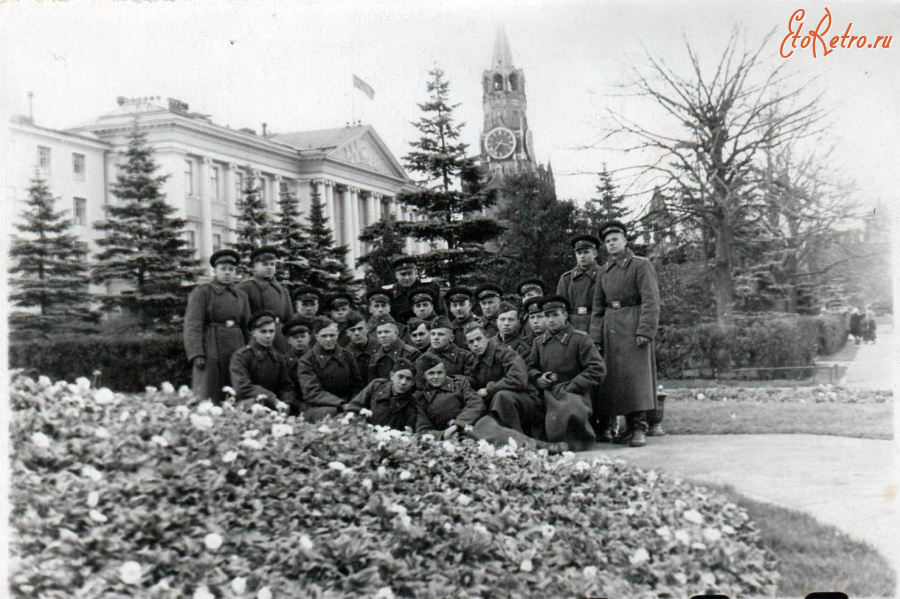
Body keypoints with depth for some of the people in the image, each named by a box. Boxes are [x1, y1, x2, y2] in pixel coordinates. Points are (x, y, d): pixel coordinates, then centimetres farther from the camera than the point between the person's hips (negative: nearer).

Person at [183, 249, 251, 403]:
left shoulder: (241, 296, 16)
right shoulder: (201, 292, 1)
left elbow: (247, 328, 16)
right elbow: (192, 325, -7)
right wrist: (196, 354, -17)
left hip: (236, 350, 4)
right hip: (210, 352, -4)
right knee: (207, 400, -5)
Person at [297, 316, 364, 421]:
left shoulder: (346, 356, 13)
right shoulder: (306, 361, 0)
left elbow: (357, 386, 15)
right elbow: (313, 392, -10)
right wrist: (341, 404, -23)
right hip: (316, 408, -3)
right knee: (329, 412, -38)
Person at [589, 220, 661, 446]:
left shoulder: (641, 265, -1)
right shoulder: (605, 270, 16)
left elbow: (651, 301, -9)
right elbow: (598, 307, 16)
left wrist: (645, 331, -18)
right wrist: (595, 336, 7)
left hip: (633, 326, -6)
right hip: (610, 327, 6)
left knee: (636, 374, -10)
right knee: (613, 376, 4)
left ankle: (639, 429, -6)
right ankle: (629, 427, 12)